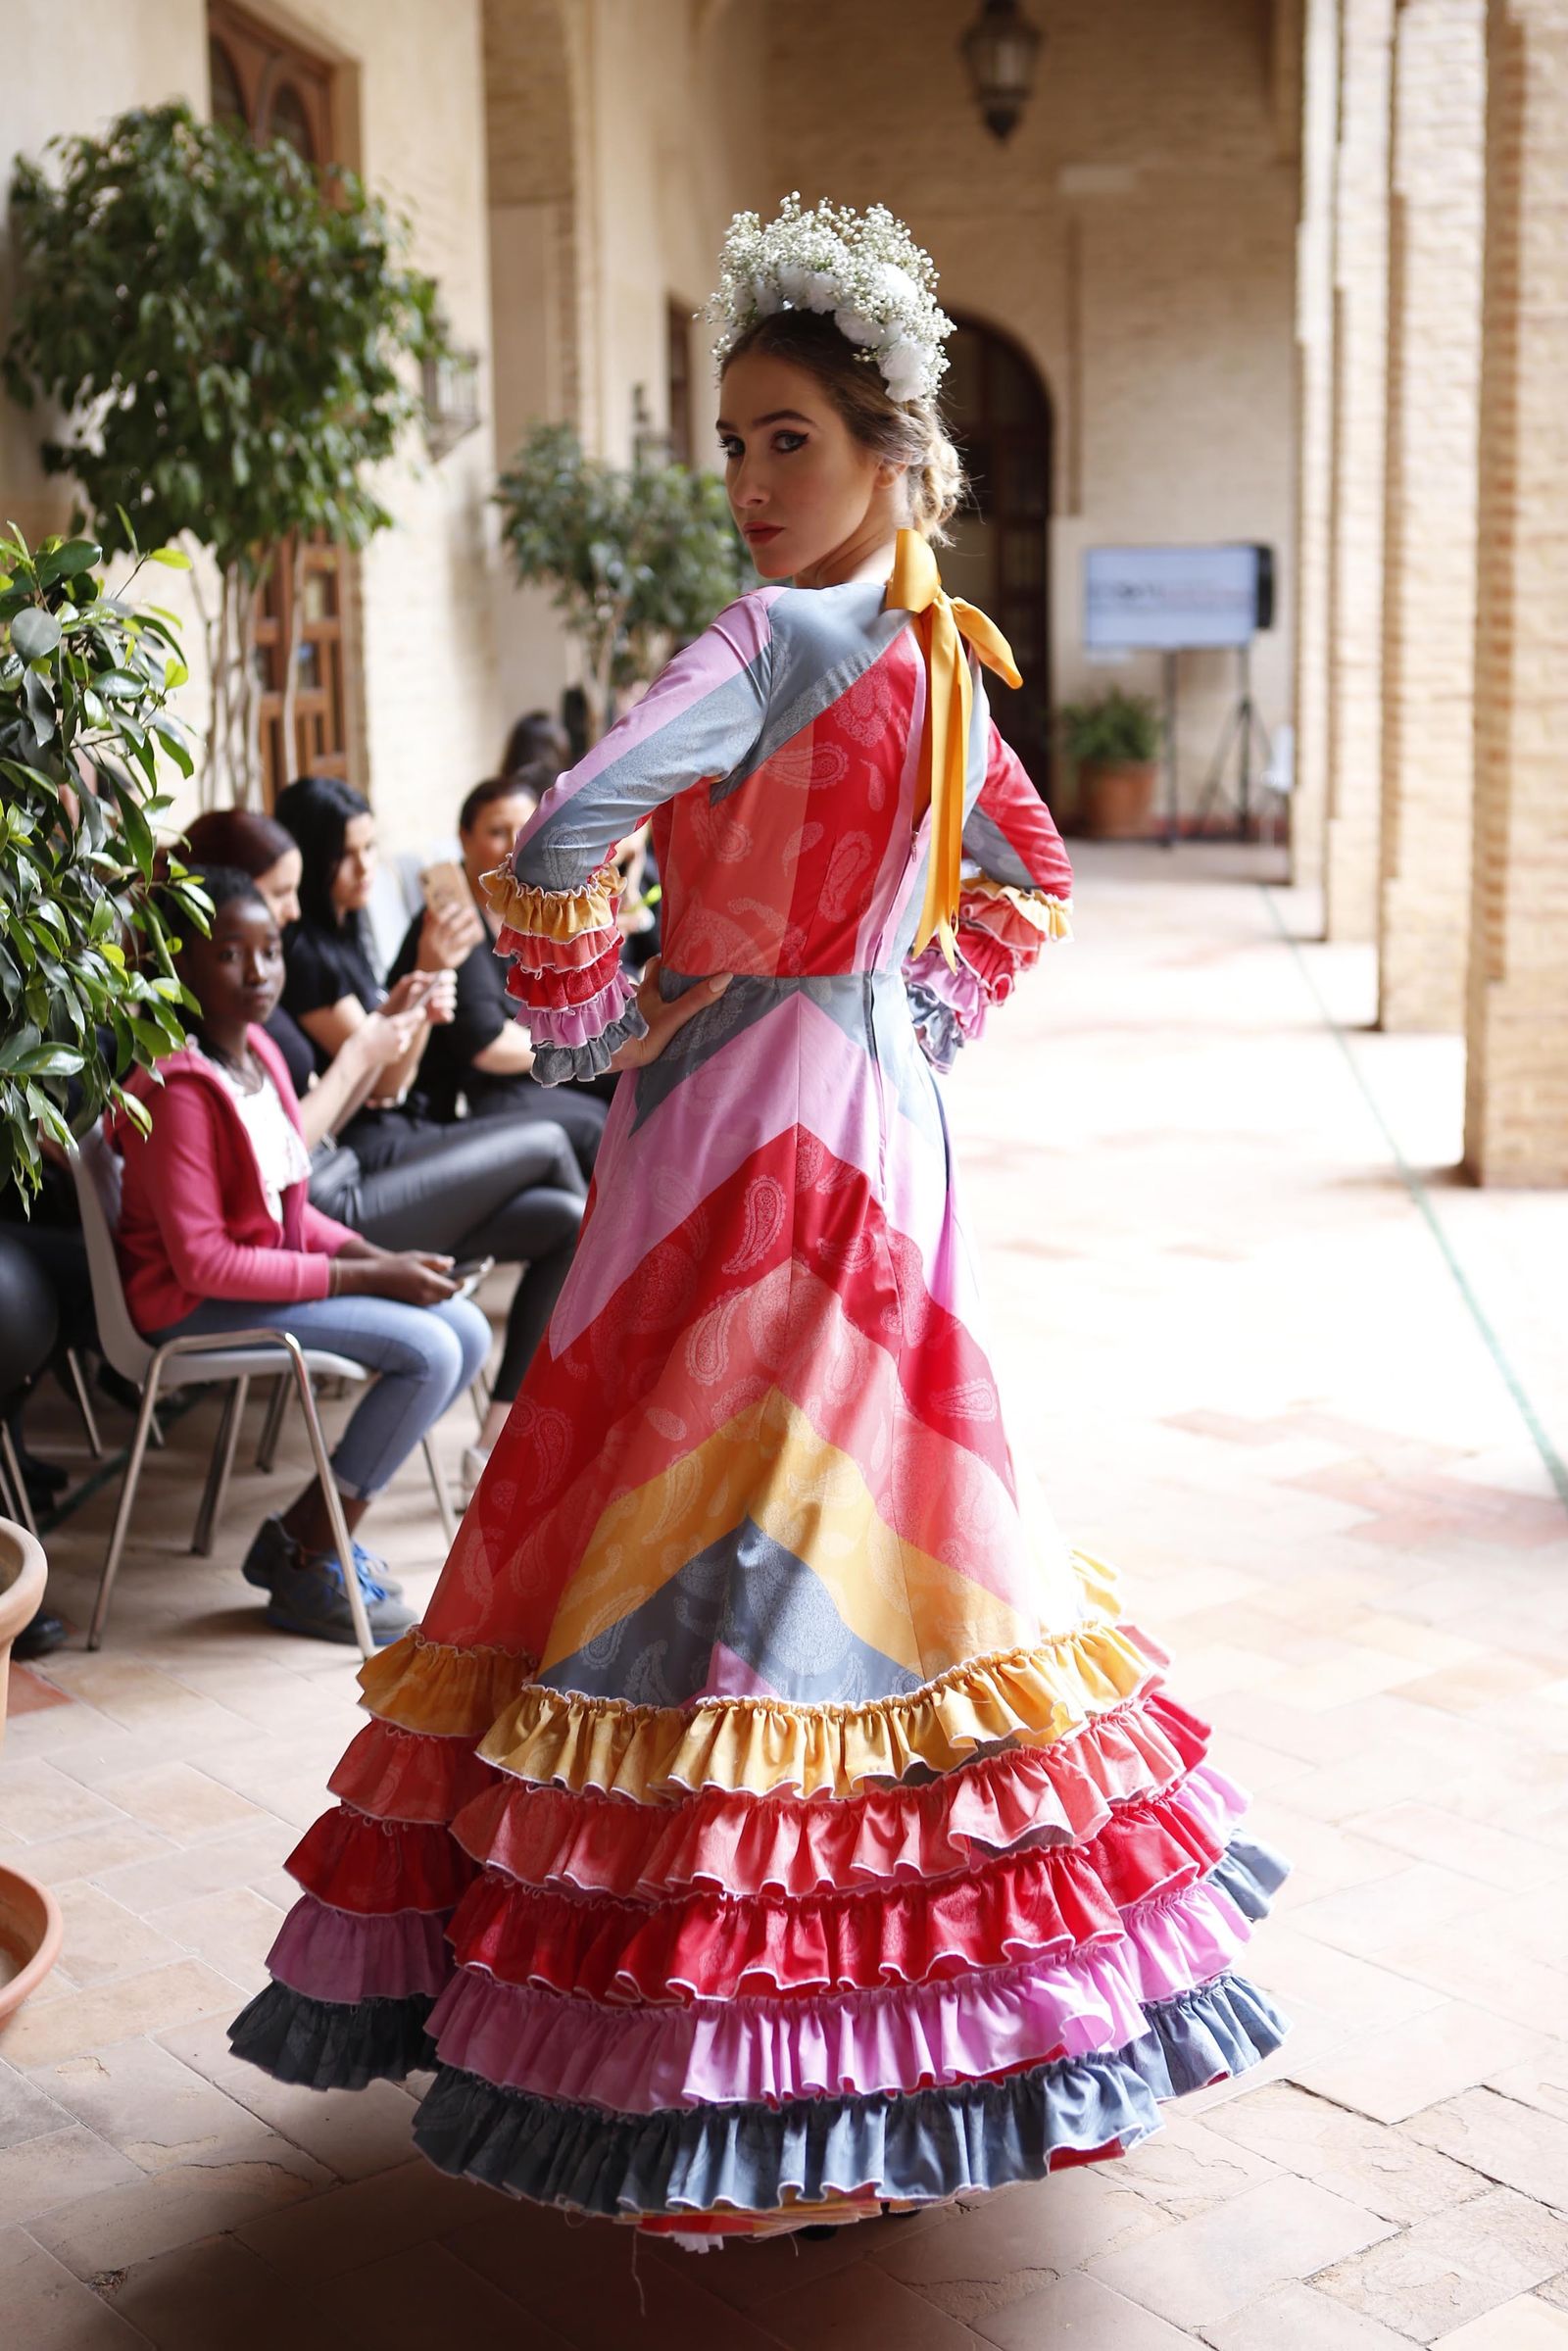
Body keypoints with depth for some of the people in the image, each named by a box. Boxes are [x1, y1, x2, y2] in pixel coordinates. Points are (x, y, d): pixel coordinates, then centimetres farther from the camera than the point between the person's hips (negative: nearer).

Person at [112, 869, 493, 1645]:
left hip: (266, 1270, 9)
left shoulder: (256, 1050, 4)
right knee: (428, 1352, -19)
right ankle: (307, 1572, -5)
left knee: (467, 1332, 0)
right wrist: (363, 1278, -21)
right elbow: (203, 1262, -24)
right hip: (195, 1304, -9)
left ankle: (305, 1531, 7)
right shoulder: (180, 1088, -23)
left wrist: (372, 1255, -5)